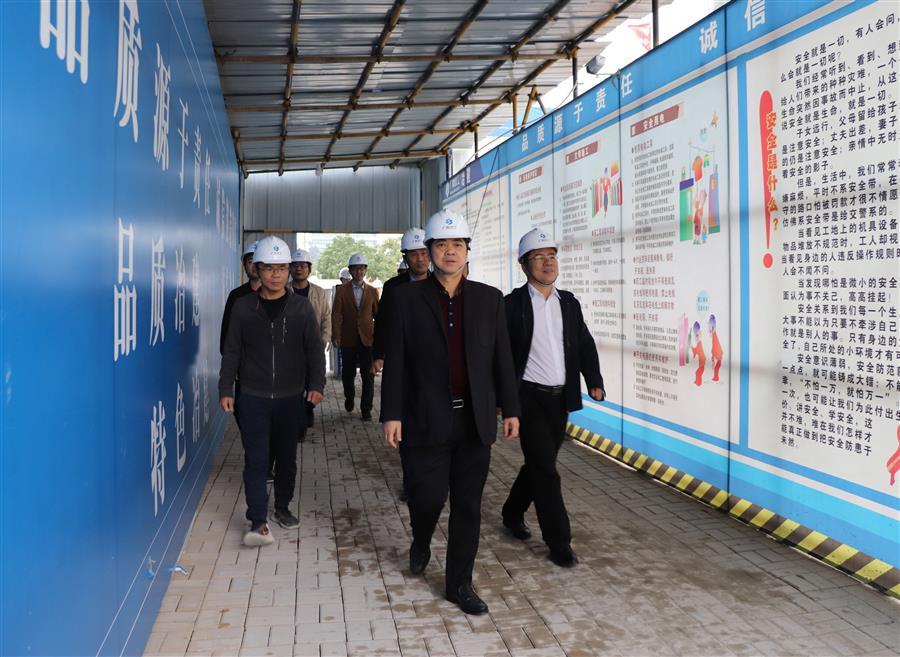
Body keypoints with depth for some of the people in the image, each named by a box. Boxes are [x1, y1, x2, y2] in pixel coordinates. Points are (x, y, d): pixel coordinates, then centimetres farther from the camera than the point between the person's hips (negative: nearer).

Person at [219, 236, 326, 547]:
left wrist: (316, 384, -10)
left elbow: (314, 349, 2)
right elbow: (231, 351, 3)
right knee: (256, 459, -6)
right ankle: (258, 522, -4)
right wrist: (226, 390, -2)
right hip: (253, 397, -1)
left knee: (287, 457, 12)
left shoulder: (301, 307, 1)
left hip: (290, 397, 1)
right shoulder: (243, 307, 0)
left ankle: (282, 508, 30)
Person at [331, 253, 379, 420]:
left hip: (368, 338, 0)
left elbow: (378, 314, 8)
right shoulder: (342, 290, 3)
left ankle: (366, 408, 5)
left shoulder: (372, 291, 7)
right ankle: (349, 398, 36)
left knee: (368, 375, -2)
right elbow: (336, 314, -2)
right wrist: (336, 335, -10)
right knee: (348, 373, 10)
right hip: (348, 339, 0)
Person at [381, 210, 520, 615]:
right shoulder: (407, 297, -1)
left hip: (475, 421, 2)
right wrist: (392, 414, -6)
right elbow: (395, 361, -2)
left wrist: (510, 409, 6)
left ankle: (459, 583, 22)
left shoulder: (489, 298, 6)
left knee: (468, 507, 8)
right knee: (428, 496, 2)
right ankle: (421, 544, 37)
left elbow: (501, 358, 8)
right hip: (426, 421, -2)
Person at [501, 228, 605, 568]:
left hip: (560, 399, 6)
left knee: (539, 464, 17)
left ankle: (513, 514, 39)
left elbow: (585, 345, 5)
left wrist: (594, 381, -10)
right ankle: (559, 543, 5)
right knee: (545, 469, -5)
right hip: (529, 397, -5)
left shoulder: (569, 303, 8)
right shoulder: (513, 305, -8)